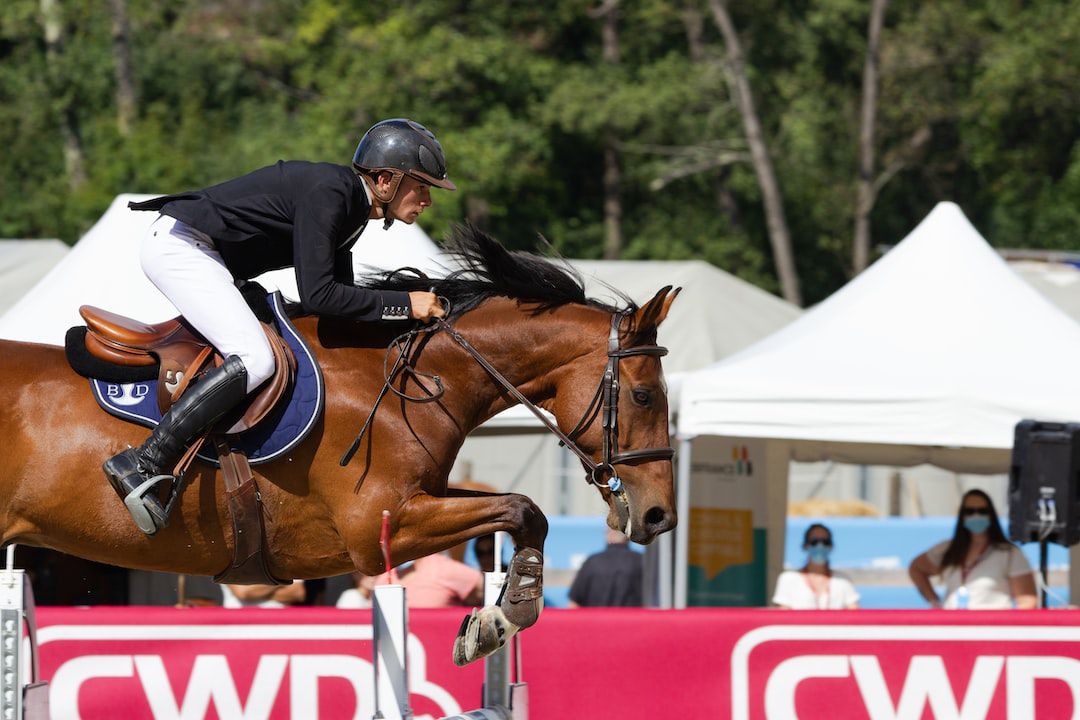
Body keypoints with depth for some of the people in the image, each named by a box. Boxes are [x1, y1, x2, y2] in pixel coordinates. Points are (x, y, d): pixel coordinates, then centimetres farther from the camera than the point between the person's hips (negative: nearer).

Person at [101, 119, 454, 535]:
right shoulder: (326, 193, -21)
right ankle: (142, 465, -27)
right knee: (254, 360, -23)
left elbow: (342, 304, 16)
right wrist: (404, 305, -23)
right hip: (178, 245, -11)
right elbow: (316, 295, -27)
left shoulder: (353, 207, 10)